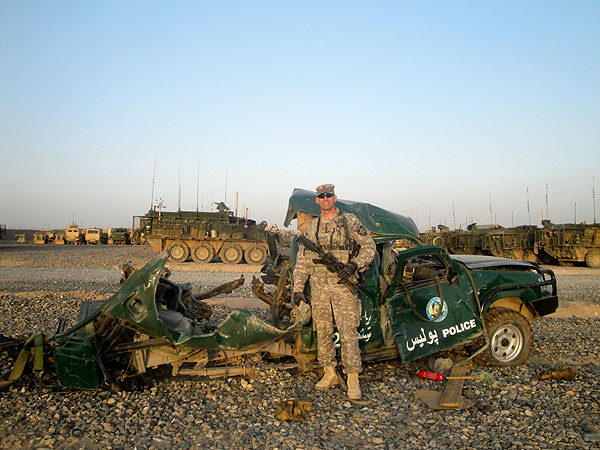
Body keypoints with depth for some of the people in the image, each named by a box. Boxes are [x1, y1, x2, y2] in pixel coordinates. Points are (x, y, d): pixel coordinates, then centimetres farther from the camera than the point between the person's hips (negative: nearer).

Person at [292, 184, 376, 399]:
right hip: (318, 285, 4)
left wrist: (354, 265, -13)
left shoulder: (350, 221, 1)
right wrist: (298, 288, 6)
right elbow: (302, 260, 12)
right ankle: (329, 372, 23)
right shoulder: (312, 228, 12)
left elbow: (369, 246, 3)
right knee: (322, 331, 9)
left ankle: (353, 378, 5)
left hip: (342, 283, -4)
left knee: (348, 331, -5)